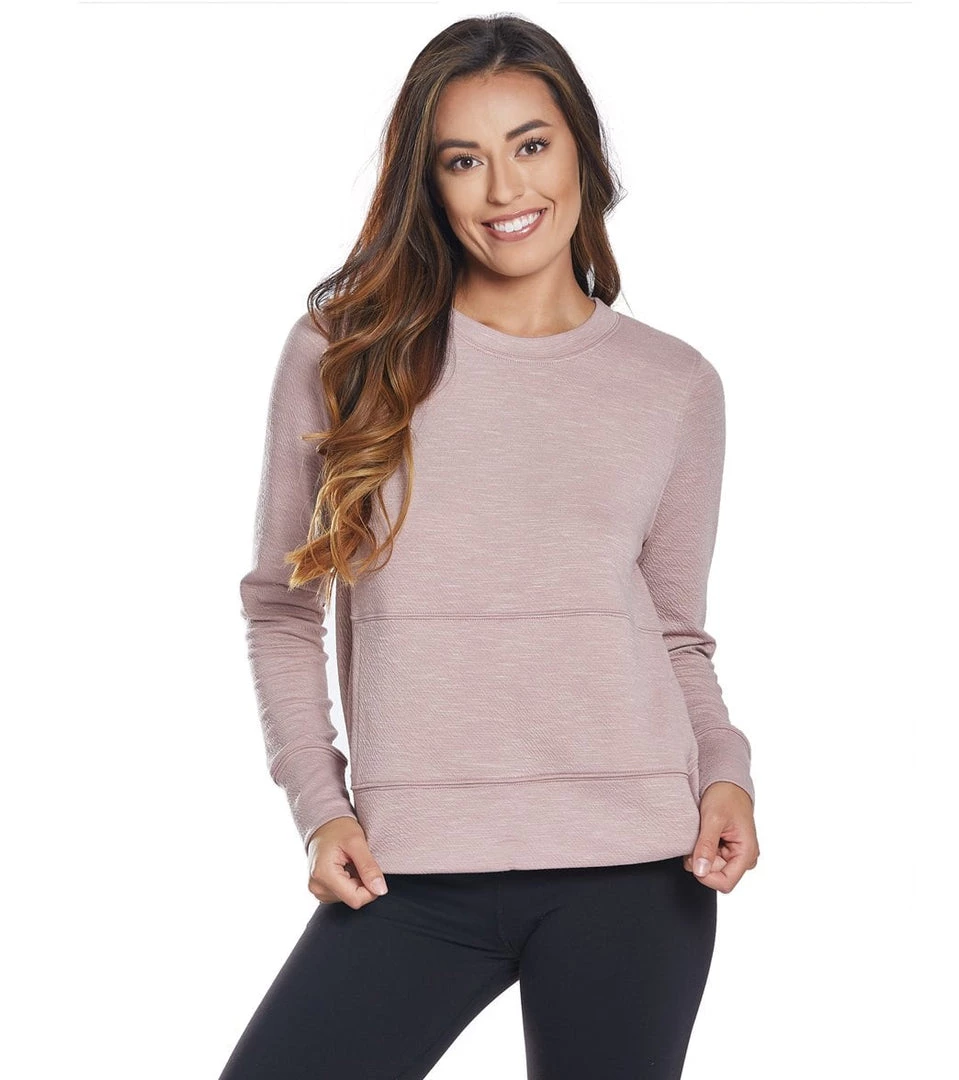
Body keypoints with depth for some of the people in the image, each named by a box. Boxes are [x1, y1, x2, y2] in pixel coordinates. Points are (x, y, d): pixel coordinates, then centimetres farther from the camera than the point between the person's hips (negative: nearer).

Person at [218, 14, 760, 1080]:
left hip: (632, 869, 1)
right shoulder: (343, 350, 5)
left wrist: (725, 772, -3)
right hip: (414, 873, 0)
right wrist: (319, 803, -2)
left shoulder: (675, 385, 8)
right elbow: (280, 603, 9)